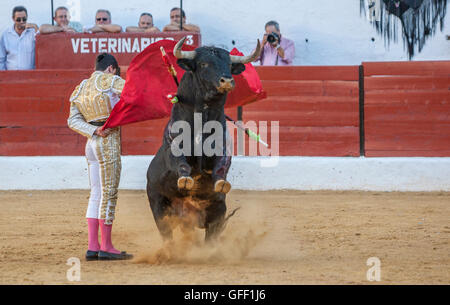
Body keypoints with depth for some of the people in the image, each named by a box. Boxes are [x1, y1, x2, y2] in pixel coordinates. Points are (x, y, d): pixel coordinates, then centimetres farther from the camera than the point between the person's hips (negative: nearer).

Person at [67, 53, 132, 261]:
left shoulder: (82, 88, 18)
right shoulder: (110, 81, -3)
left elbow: (73, 121, 8)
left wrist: (93, 131, -4)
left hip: (92, 143, 8)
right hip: (110, 142, -8)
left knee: (97, 195, 10)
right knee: (109, 194, -4)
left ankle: (92, 247, 6)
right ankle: (106, 247, -3)